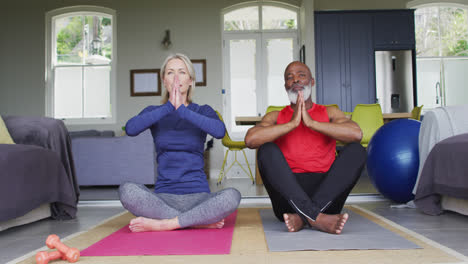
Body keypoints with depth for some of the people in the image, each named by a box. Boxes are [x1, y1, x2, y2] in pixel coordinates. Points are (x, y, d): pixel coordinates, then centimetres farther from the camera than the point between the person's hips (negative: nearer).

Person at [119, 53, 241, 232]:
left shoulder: (203, 111, 8)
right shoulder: (153, 112, 11)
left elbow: (219, 131, -16)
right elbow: (130, 129, -13)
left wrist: (182, 110, -22)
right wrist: (169, 107, -20)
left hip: (198, 195, 0)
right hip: (163, 197, 1)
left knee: (232, 196, -30)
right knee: (127, 190, -29)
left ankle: (161, 224, -22)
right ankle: (200, 221, -21)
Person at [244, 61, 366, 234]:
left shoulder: (330, 113, 16)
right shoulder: (275, 117, 15)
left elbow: (356, 134, -7)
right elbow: (250, 140, -8)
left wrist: (312, 123, -10)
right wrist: (292, 124, -9)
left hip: (326, 196, 1)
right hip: (288, 197, 0)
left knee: (356, 150, -19)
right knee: (267, 150, -23)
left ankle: (302, 217, -30)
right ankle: (317, 218, -36)